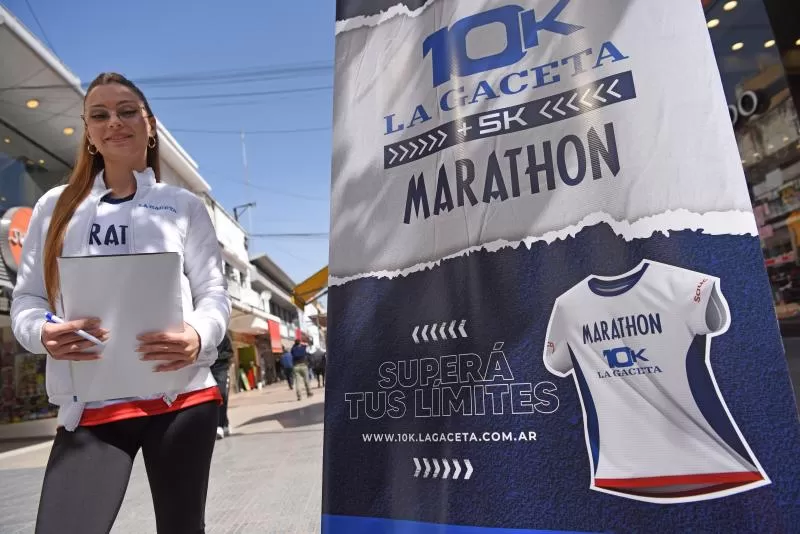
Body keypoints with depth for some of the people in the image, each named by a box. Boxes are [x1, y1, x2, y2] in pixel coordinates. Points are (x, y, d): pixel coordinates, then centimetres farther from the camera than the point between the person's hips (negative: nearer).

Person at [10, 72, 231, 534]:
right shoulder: (57, 206, 13)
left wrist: (198, 336, -20)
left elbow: (215, 292, 2)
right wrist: (43, 333, -13)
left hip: (183, 395, 0)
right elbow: (26, 298, 11)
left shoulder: (184, 205, 9)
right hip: (89, 405, 1)